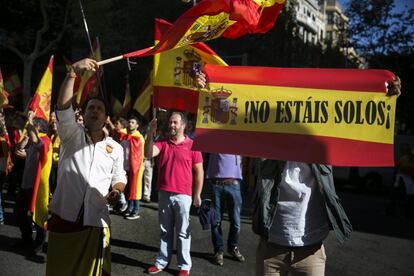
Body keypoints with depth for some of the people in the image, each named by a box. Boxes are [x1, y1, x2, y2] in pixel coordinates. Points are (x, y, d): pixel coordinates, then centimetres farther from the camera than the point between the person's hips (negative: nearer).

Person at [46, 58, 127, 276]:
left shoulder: (115, 148, 11)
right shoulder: (71, 135, 5)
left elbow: (119, 177, 16)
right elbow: (63, 107, -12)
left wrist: (116, 191, -9)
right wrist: (72, 73, -24)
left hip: (95, 219, 1)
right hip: (64, 215, -1)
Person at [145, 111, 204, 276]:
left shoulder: (192, 145, -3)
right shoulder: (162, 143, 5)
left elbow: (199, 171, -1)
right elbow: (148, 154, -12)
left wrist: (197, 195, -4)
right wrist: (151, 133, -19)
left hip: (183, 195, -3)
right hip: (164, 194, 3)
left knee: (183, 232, 4)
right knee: (165, 231, 13)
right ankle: (162, 262, 22)